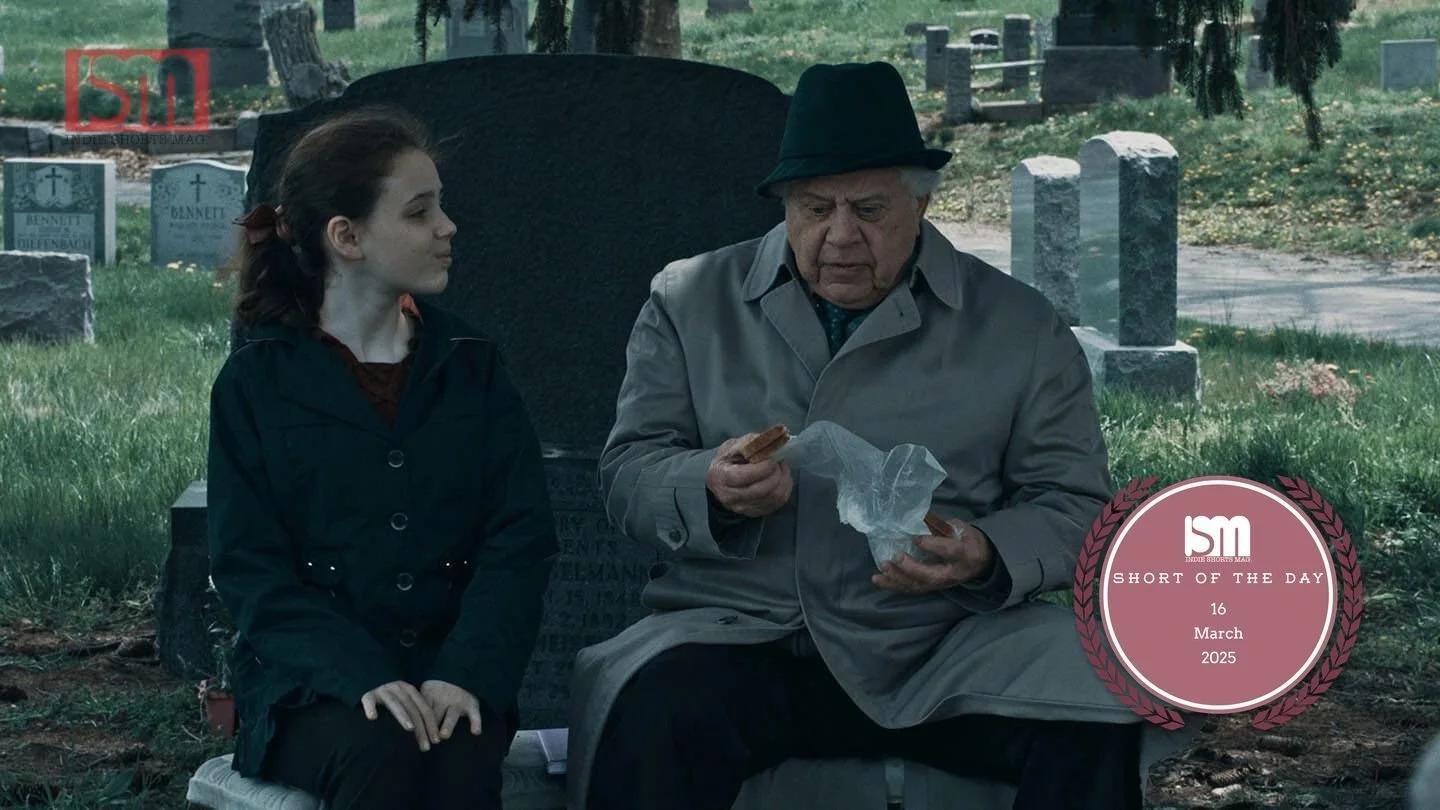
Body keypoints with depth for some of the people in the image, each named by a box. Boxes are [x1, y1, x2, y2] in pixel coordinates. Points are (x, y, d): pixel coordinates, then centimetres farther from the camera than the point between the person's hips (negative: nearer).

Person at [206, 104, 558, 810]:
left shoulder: (471, 368, 12)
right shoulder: (257, 381, 5)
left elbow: (521, 539, 3)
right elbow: (249, 567, -2)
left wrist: (467, 672, -16)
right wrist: (363, 675, -18)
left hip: (450, 673, 1)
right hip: (313, 684, -1)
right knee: (378, 753, -34)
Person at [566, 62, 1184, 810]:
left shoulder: (1020, 328, 9)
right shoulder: (690, 302, 10)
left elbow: (1076, 508, 7)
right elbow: (627, 473, 7)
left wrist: (988, 556, -16)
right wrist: (711, 490, -17)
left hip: (948, 650, 1)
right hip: (741, 634, -1)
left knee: (1095, 715, -27)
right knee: (652, 717, -35)